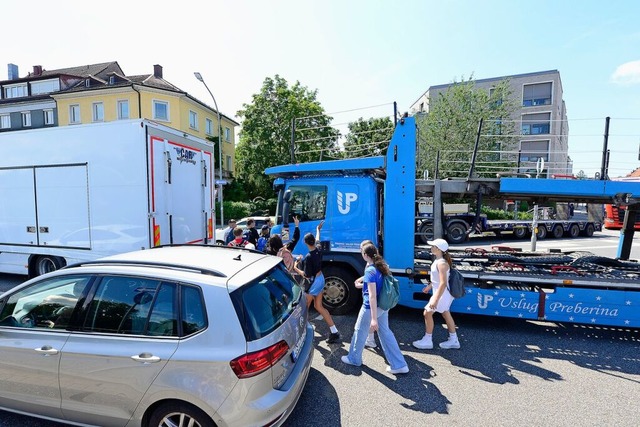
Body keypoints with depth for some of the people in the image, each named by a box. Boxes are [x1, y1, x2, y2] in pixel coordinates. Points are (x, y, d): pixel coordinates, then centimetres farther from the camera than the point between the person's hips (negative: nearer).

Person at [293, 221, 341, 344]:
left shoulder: (308, 257, -28)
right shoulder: (318, 250, -6)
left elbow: (306, 276, -23)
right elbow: (318, 240, 18)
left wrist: (295, 268, -10)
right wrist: (318, 229, 34)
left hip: (313, 283, -8)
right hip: (321, 279, 8)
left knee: (305, 308, 12)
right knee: (319, 306, 17)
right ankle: (334, 332, 16)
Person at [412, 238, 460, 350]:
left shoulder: (441, 263, -28)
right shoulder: (438, 260, 2)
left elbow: (443, 283, -31)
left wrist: (435, 300, -30)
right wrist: (429, 286, 25)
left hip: (441, 294, -10)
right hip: (442, 293, 10)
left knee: (427, 313, 2)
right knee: (446, 314, 20)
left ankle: (427, 341, 17)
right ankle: (453, 341, 34)